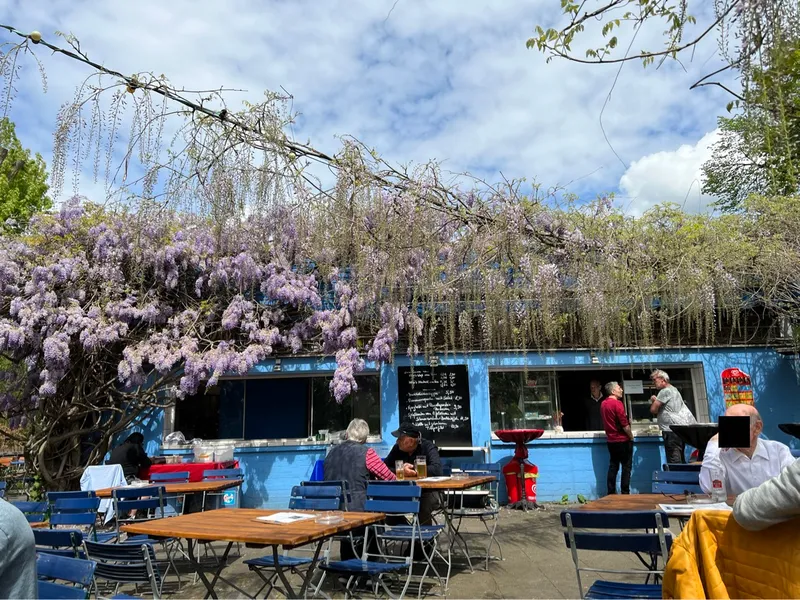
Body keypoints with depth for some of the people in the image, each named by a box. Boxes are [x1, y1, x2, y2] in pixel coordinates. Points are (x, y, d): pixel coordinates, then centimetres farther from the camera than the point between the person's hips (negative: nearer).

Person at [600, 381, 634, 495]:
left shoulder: (603, 404, 7)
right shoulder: (617, 403, -17)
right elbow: (624, 424, -18)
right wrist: (631, 436, -5)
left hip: (611, 440, 7)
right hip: (622, 440, -7)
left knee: (613, 466, 10)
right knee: (626, 467, 2)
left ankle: (611, 493, 11)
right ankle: (625, 493, 3)